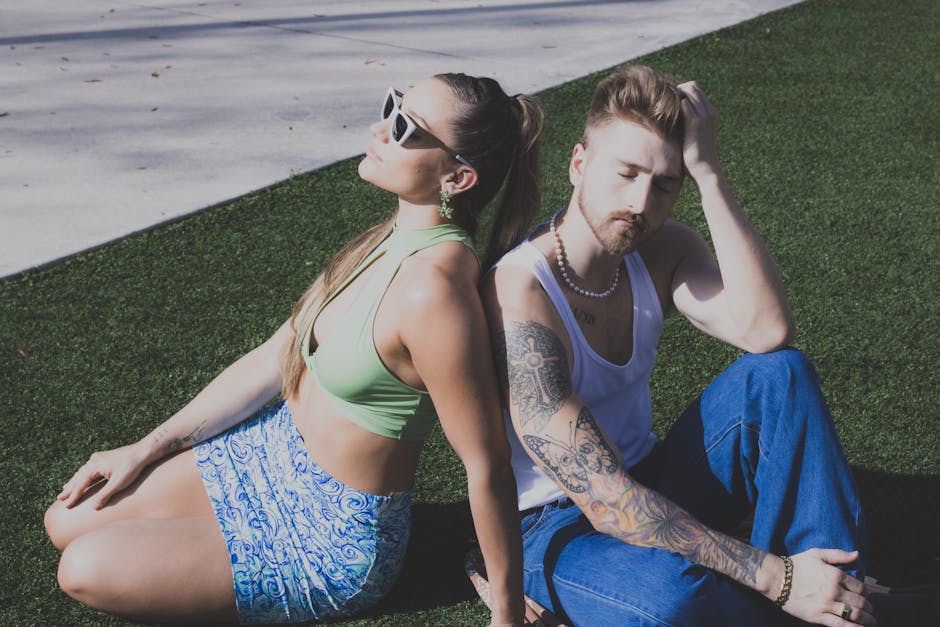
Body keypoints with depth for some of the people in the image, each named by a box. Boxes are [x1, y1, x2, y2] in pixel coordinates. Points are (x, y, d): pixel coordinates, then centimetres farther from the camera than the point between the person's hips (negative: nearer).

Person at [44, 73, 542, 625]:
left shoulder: (432, 285, -32)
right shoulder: (391, 240, -3)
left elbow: (487, 463, -26)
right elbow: (277, 356, 5)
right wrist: (147, 448, 9)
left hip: (337, 538, -8)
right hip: (274, 450, 8)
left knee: (87, 569, -8)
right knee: (69, 520, 9)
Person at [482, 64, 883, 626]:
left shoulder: (661, 251, -5)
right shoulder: (518, 300, -27)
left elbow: (767, 331, -25)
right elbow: (605, 500, -30)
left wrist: (708, 174, -28)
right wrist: (776, 577, -30)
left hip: (648, 491, 6)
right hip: (558, 529, -6)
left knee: (780, 373, -17)